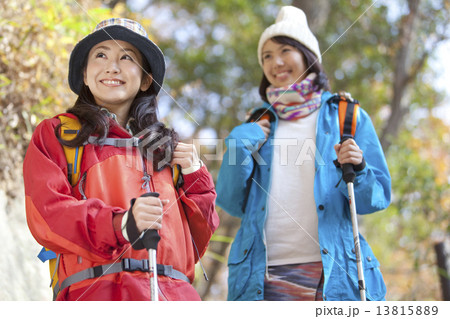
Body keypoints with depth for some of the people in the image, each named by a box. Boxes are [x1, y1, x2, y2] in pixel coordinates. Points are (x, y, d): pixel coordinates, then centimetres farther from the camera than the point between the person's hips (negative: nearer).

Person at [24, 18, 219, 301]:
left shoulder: (166, 147, 26)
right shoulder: (55, 135, 16)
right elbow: (46, 213, -2)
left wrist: (194, 177, 9)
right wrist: (120, 224, -18)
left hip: (174, 291, 4)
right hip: (96, 290, -3)